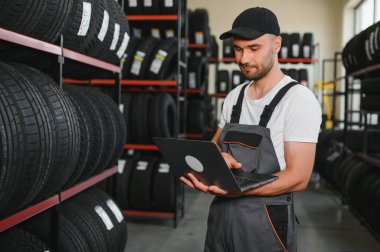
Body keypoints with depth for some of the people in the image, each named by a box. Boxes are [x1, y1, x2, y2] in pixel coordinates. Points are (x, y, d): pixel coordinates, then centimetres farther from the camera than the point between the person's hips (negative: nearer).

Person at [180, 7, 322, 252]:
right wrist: (218, 157, -10)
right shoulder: (234, 97, 7)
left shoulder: (299, 99, -13)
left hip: (265, 223, -5)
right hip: (220, 216, 6)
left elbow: (298, 177, -17)